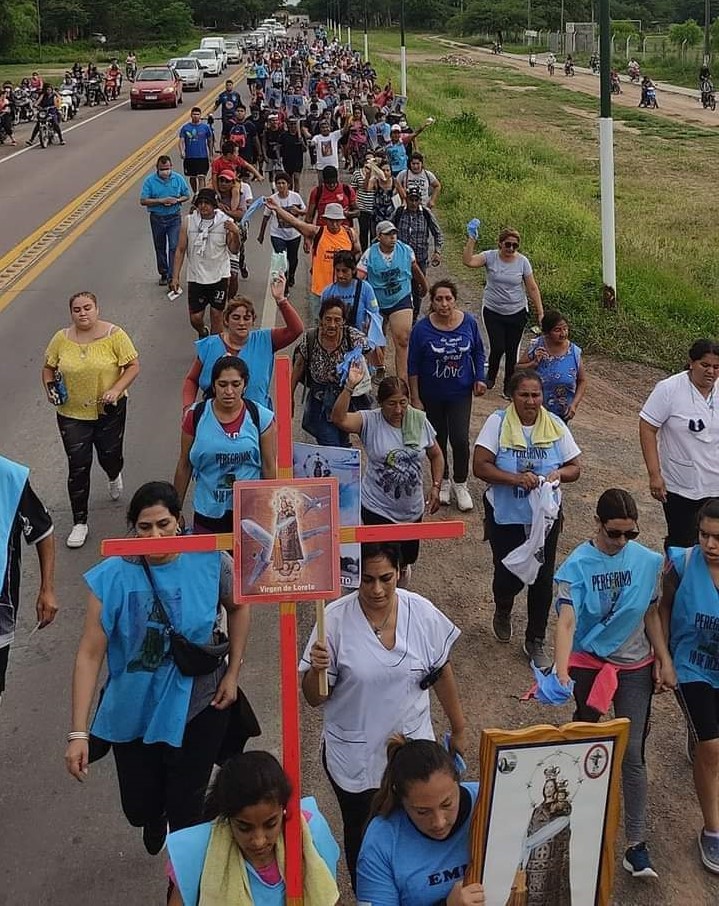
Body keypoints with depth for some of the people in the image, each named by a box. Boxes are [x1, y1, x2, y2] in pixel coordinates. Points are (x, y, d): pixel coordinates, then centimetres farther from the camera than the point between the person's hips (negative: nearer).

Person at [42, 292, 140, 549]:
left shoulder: (114, 335, -11)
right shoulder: (61, 338, -3)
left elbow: (133, 366, -9)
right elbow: (48, 368, 9)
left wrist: (116, 390, -22)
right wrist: (49, 388, -10)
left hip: (109, 411, -1)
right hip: (72, 414, 1)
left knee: (110, 457, 15)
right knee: (78, 467, 0)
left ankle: (114, 476, 55)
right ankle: (79, 522, 12)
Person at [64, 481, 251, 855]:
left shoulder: (209, 561, -16)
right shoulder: (113, 576, -19)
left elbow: (238, 607, 5)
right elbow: (90, 655, -18)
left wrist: (232, 674, 1)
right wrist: (78, 734, -20)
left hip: (198, 708, 0)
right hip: (134, 711, 1)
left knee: (184, 810, 5)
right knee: (140, 810, 13)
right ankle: (154, 820, 53)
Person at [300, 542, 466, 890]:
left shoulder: (422, 613, -11)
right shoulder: (335, 619, -17)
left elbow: (442, 674, 5)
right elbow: (314, 699, -11)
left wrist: (458, 730, 13)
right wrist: (317, 669, -32)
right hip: (354, 758, -1)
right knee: (361, 837, 18)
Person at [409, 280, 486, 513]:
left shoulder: (469, 322, -8)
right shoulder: (422, 329, -14)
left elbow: (479, 352, 8)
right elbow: (413, 367, -8)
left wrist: (480, 378, -2)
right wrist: (415, 399, -8)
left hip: (460, 393, 0)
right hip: (432, 395, 0)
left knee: (460, 439, -7)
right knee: (438, 440, 13)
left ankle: (460, 484, 16)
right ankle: (443, 481, 35)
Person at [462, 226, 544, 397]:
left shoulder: (522, 261, -4)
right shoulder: (490, 256, -7)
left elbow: (532, 289, 0)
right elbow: (468, 261, -22)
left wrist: (540, 312, -1)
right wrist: (472, 240, -30)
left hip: (517, 313, 1)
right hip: (492, 312, -1)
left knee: (512, 351, 5)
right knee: (498, 348, -9)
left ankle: (509, 387, 22)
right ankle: (491, 376, 21)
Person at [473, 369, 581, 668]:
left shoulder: (555, 426, -2)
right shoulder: (498, 422, -11)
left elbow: (575, 468, 3)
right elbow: (480, 466, -17)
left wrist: (559, 474, -20)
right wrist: (515, 479, -30)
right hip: (505, 517, -2)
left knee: (543, 578, 5)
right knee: (508, 574, 4)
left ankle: (535, 642, 24)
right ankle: (503, 612, 42)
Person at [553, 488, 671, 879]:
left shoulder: (648, 561, -7)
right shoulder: (576, 566, -18)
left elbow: (651, 614, 5)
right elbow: (566, 623, -28)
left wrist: (665, 661, 3)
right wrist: (561, 675, -41)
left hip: (635, 666, 1)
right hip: (588, 663, -1)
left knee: (632, 754, -3)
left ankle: (636, 844, 4)